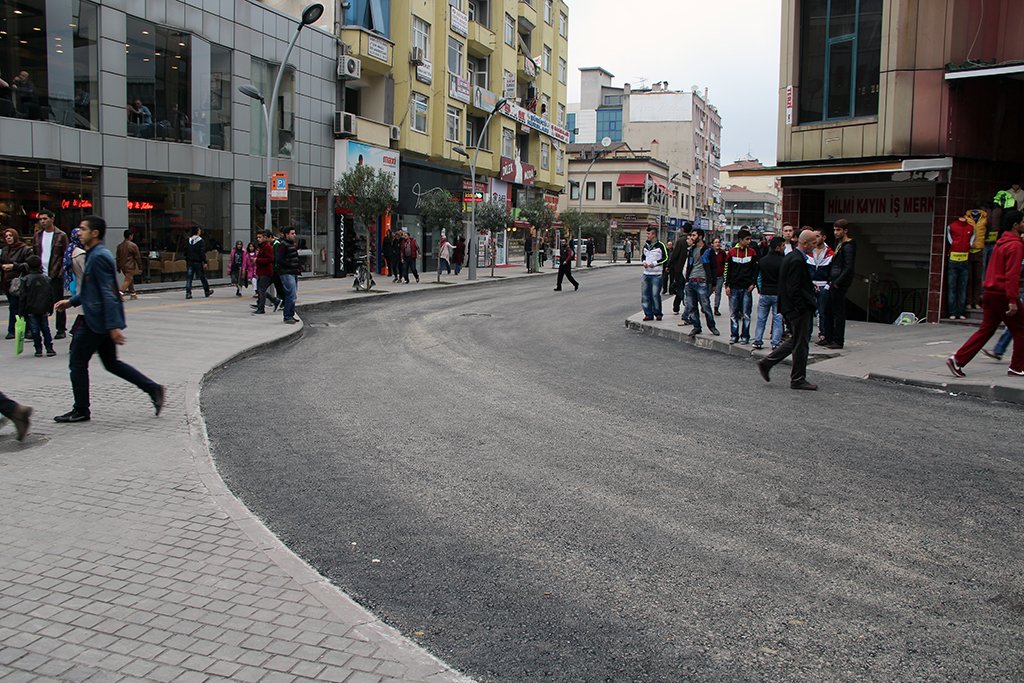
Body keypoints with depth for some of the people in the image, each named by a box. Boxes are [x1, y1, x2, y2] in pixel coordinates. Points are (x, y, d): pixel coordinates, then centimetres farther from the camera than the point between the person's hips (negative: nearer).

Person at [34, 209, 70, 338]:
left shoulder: (61, 235, -1)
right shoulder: (38, 235, 13)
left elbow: (66, 255, -1)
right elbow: (35, 254, 17)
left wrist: (61, 272, -9)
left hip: (56, 274, -4)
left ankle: (61, 329, 7)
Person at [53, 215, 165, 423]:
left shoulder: (98, 257, -18)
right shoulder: (95, 254, 14)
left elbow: (108, 293, -23)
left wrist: (113, 326, -26)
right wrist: (71, 301, 23)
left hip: (96, 320, -10)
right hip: (102, 320, 10)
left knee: (77, 362, 2)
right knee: (111, 363, 14)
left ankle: (81, 411, 12)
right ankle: (153, 389, 10)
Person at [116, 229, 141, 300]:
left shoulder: (119, 246, 8)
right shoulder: (133, 245, -10)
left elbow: (118, 257, 13)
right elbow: (137, 257, -8)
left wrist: (118, 268, 19)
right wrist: (140, 267, -1)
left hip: (122, 265, 7)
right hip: (130, 266, -7)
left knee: (130, 279, 19)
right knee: (128, 280, -8)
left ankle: (133, 294, 25)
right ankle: (121, 293, -24)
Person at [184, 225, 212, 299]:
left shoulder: (188, 241, 8)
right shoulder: (201, 241, -9)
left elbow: (186, 252, 12)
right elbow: (202, 253, -13)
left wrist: (186, 261, 19)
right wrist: (204, 262, -9)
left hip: (190, 262, 4)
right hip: (198, 262, -4)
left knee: (189, 277, 1)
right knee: (203, 277, 9)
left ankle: (188, 293, -9)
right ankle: (207, 291, 22)